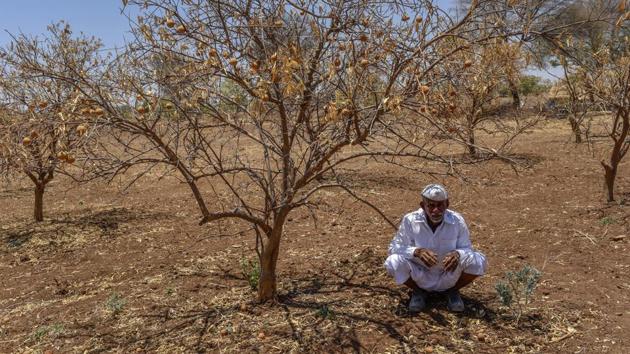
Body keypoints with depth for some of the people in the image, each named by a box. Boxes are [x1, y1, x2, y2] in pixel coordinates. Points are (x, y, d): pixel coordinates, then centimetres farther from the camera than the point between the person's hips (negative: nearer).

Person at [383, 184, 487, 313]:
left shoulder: (457, 221, -16)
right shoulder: (410, 220, -19)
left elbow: (466, 248, -8)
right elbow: (394, 247, -15)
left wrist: (457, 254, -34)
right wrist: (416, 251, -36)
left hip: (449, 277, 1)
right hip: (420, 278, 0)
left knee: (478, 260, -24)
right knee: (393, 262, -29)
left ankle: (452, 291, 5)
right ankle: (418, 291, 3)